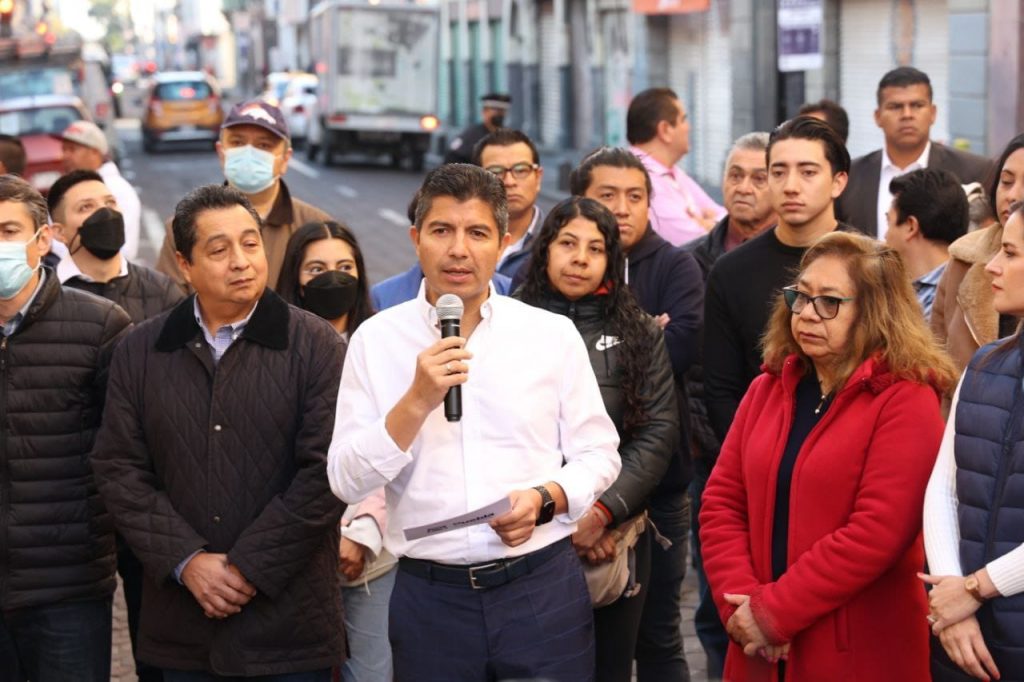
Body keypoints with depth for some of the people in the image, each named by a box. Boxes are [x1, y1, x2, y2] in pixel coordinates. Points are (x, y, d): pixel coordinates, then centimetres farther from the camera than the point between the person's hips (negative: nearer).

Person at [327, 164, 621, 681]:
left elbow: (598, 455, 6)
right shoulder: (377, 339, 2)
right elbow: (346, 480, -3)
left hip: (544, 587, 0)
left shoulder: (553, 334, 3)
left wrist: (544, 499, -12)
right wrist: (418, 401, -15)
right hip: (429, 598, 0)